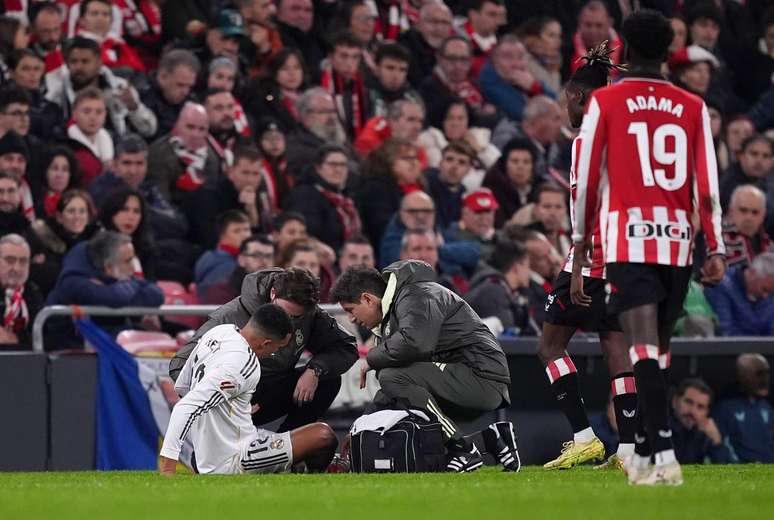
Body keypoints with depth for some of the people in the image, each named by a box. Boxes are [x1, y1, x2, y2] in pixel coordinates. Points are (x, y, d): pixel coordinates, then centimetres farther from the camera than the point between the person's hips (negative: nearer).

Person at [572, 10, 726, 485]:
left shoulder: (605, 102, 4)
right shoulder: (693, 108, 10)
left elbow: (587, 182, 4)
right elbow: (707, 184, 3)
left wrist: (579, 251, 10)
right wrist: (716, 249, 2)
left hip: (628, 241, -3)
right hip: (679, 241, 3)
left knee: (645, 348, -13)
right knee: (658, 350, 15)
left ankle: (665, 455, -27)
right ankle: (644, 455, 23)